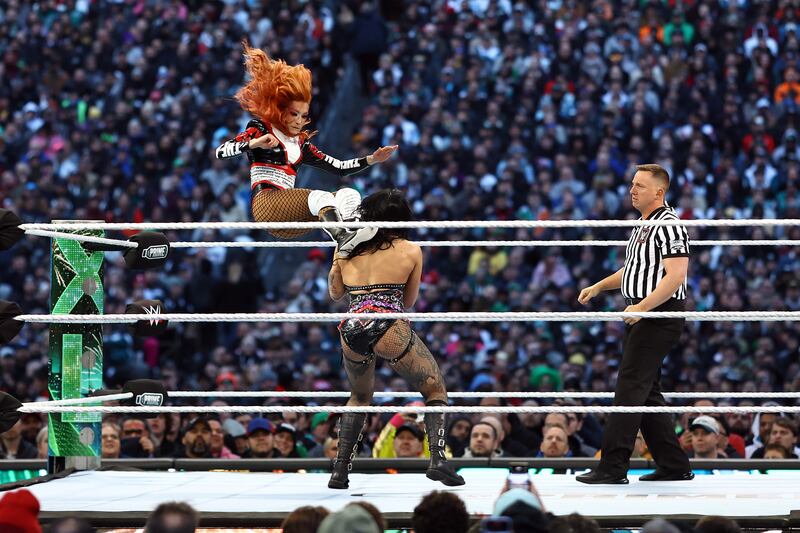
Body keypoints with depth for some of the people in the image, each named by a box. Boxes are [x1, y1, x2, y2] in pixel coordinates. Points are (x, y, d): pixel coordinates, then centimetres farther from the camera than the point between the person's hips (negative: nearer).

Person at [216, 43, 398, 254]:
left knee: (350, 195, -15)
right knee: (322, 198, -31)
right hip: (265, 203, -7)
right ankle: (345, 241, -57)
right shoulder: (261, 128, 8)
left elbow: (339, 167, 22)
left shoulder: (301, 144, 25)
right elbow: (221, 151, -6)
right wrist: (255, 143, -22)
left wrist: (372, 159, 9)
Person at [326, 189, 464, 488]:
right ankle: (438, 458, -9)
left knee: (360, 397, 28)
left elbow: (335, 293, 28)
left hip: (351, 329, 4)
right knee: (435, 389, 11)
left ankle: (340, 471, 21)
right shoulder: (410, 250, 10)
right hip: (389, 328, -4)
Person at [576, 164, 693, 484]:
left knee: (630, 389, -12)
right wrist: (598, 287, 24)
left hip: (659, 315, -10)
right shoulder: (643, 225, 18)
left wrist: (643, 307, -26)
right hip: (640, 317, 11)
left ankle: (613, 467, -12)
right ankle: (674, 466, 17)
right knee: (647, 393, 11)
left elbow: (676, 276, -22)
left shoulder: (668, 226, -14)